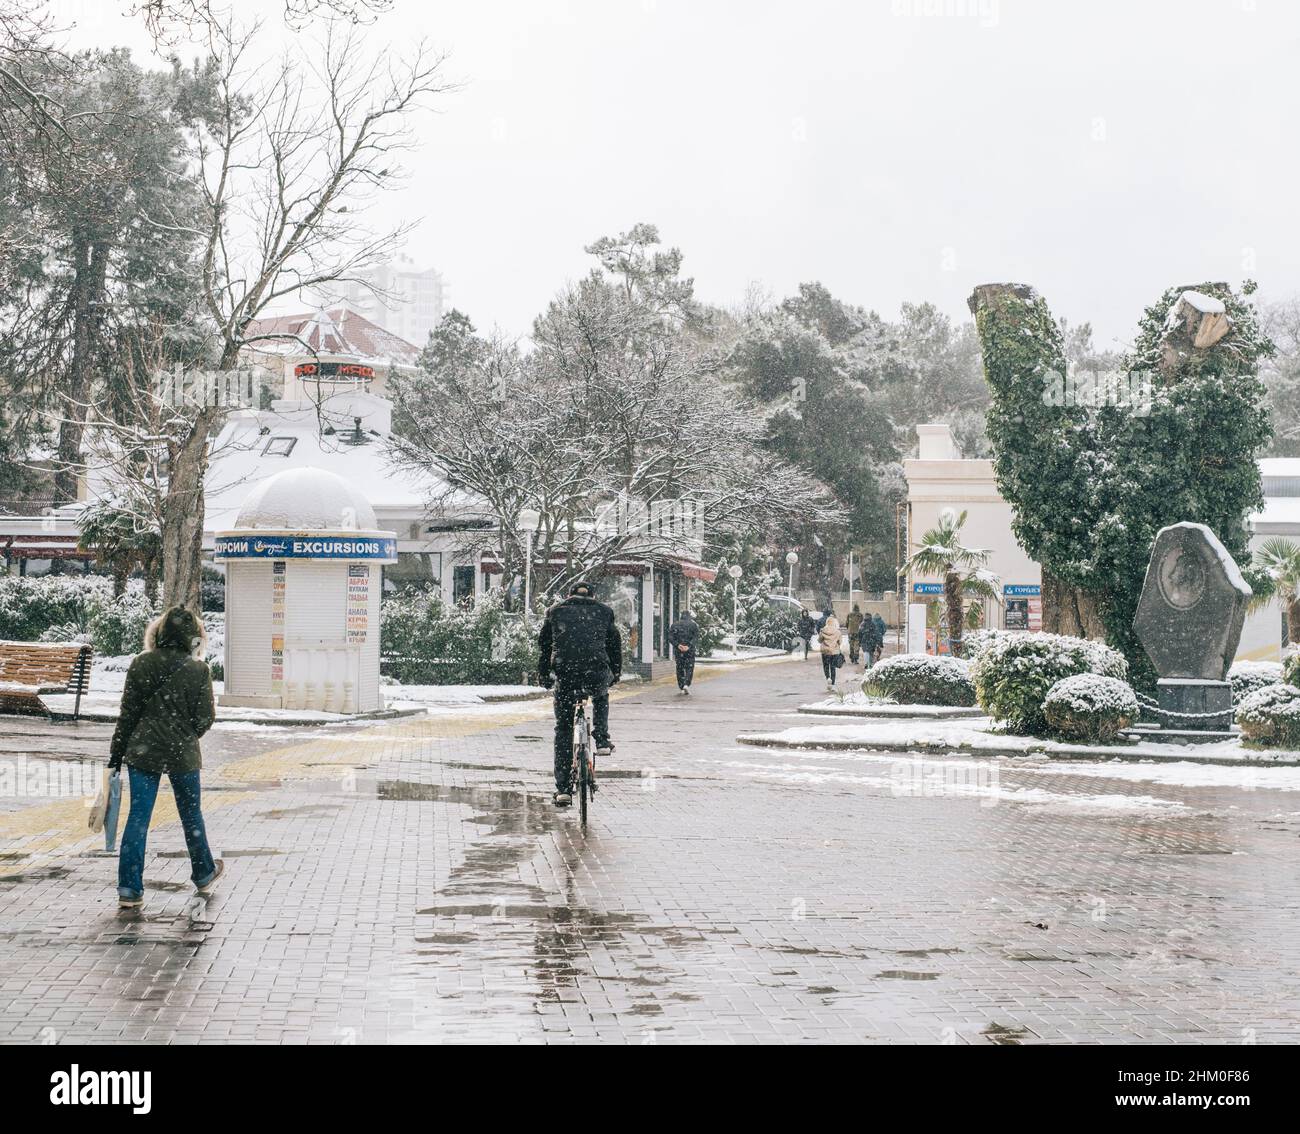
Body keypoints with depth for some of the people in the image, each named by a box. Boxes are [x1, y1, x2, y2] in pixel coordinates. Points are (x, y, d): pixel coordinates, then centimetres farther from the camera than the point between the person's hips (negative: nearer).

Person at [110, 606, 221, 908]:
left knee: (138, 816, 5)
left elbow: (127, 714, -1)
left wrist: (116, 754, 6)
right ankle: (203, 874, 33)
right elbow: (204, 719, -7)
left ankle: (129, 887, 1)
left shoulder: (141, 664, -4)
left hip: (142, 751, 1)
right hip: (182, 754, -1)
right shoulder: (199, 670, -9)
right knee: (191, 815, 16)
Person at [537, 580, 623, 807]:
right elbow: (615, 644, 23)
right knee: (601, 696, 38)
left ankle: (563, 789, 6)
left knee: (563, 731, 10)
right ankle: (602, 740, 20)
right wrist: (615, 673, 35)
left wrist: (544, 675, 30)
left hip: (565, 674, 0)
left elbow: (543, 645, 20)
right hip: (597, 674, 0)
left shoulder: (556, 611, 19)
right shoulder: (604, 611, 19)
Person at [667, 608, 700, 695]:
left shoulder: (674, 625, 9)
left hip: (678, 651, 2)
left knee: (680, 669, 11)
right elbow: (696, 638, -11)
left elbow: (670, 637, -3)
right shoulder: (694, 625, 2)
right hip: (690, 651, -2)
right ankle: (686, 684, -16)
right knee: (689, 668, 5)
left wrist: (677, 645, -13)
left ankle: (682, 687, 9)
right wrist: (689, 646, -18)